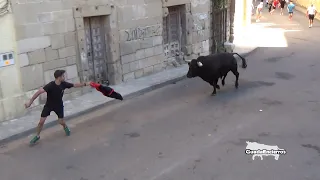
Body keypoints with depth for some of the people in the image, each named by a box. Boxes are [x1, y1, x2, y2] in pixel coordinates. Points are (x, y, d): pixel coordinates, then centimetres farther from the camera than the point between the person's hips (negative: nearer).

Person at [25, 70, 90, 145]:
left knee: (61, 122, 5)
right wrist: (30, 102, -46)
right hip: (49, 105, -3)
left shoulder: (64, 84, -18)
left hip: (59, 105, 3)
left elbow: (75, 85, -3)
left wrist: (85, 84, -1)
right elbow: (39, 92, -39)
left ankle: (65, 127, 42)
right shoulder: (50, 85, -33)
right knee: (41, 121, -5)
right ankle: (37, 136, 18)